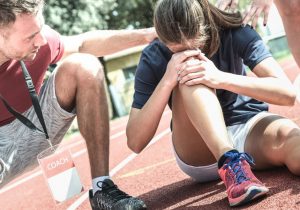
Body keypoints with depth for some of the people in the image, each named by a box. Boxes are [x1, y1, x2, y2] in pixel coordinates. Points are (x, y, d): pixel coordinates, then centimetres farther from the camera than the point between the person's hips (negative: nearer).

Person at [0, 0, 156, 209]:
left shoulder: (37, 38, -18)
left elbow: (81, 44, 1)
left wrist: (146, 34, -4)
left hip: (29, 131, 5)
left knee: (83, 67, -17)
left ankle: (102, 188, -14)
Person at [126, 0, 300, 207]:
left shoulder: (234, 32, -13)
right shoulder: (154, 58, -14)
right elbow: (135, 142, -19)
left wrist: (221, 78, -34)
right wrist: (167, 81, -30)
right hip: (200, 155, 0)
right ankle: (231, 162, -46)